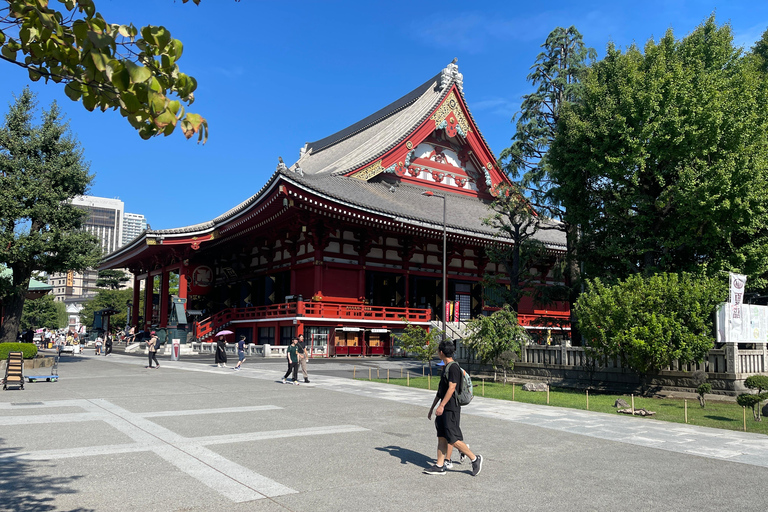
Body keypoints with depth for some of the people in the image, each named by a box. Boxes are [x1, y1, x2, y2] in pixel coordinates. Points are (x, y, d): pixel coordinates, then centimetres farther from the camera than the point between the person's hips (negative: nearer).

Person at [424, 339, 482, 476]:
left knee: (453, 439, -8)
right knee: (441, 437, 8)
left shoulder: (454, 368, -14)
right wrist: (432, 408, 23)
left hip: (451, 409, -10)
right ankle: (440, 466, 12)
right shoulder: (445, 367, 16)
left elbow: (451, 388, -22)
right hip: (444, 409, 10)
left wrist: (441, 406, -27)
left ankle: (475, 459, 5)